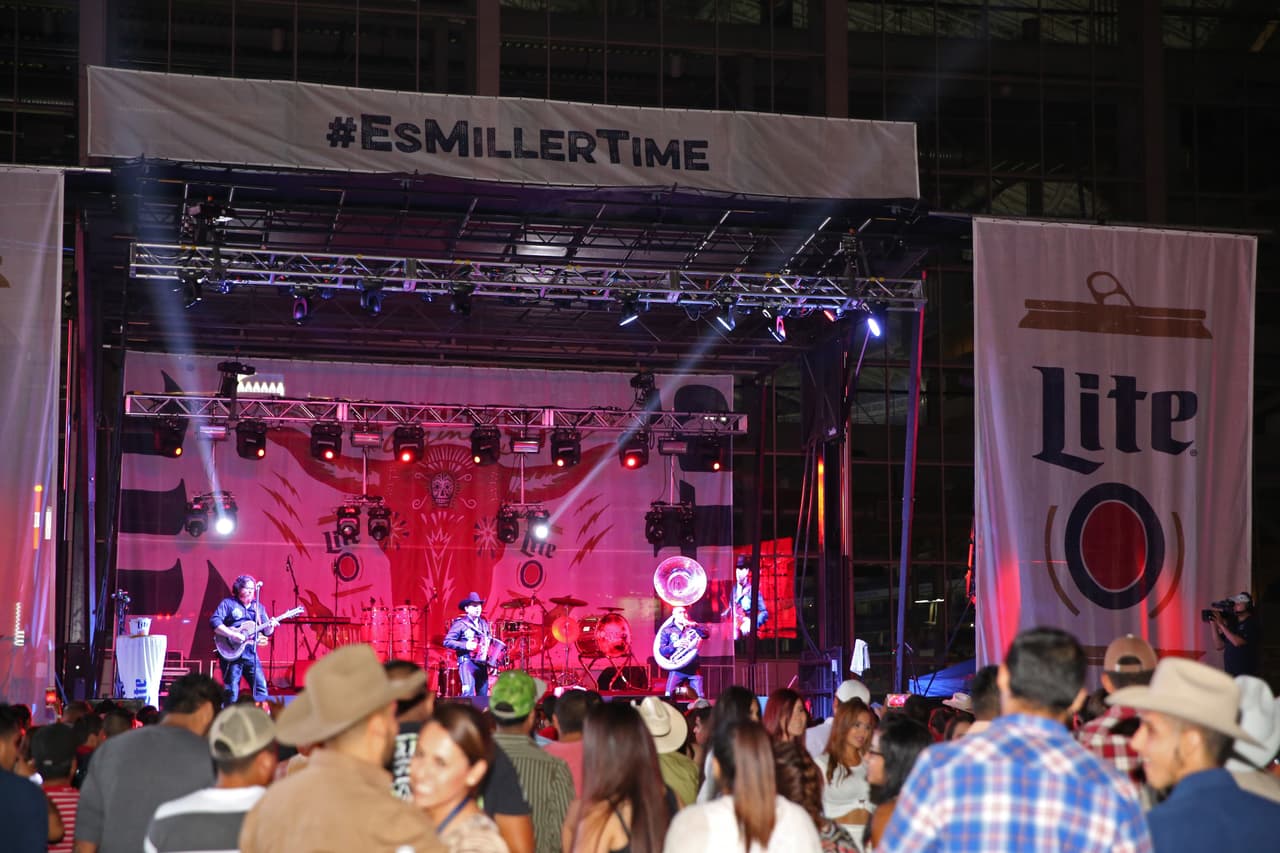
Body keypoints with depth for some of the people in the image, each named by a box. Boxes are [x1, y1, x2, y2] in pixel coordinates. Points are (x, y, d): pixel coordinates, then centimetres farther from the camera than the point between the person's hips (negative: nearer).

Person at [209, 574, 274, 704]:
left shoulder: (258, 607, 17)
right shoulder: (228, 603, 3)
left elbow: (266, 632, 16)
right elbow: (214, 622, -10)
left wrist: (270, 627, -8)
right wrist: (233, 635, -19)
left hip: (251, 653, 4)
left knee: (261, 688, -4)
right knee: (232, 691, -4)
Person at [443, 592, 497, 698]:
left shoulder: (484, 623, 15)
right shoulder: (460, 623, -5)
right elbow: (447, 642, -9)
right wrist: (465, 645, -20)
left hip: (482, 663, 7)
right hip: (467, 661, -6)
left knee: (483, 695, 5)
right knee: (469, 692, -21)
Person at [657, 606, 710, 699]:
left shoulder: (692, 627, 11)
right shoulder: (667, 630, 4)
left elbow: (706, 635, -3)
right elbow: (661, 650, -3)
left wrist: (695, 625, -16)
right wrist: (674, 645, -19)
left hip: (693, 669, 2)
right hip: (677, 669, -2)